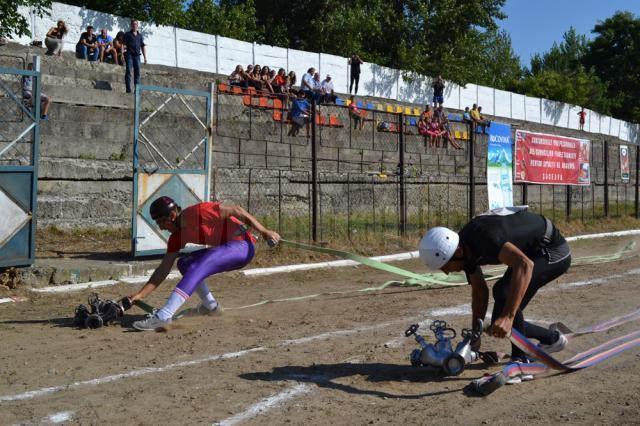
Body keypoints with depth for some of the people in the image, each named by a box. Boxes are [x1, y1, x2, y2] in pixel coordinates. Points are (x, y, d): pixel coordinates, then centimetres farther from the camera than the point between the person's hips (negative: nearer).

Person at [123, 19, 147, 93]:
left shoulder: (140, 35, 18)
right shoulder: (127, 34, 8)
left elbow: (143, 46, 16)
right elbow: (123, 45, 2)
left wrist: (145, 57, 8)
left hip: (137, 55, 3)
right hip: (129, 54, -3)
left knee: (137, 72, 0)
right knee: (128, 72, -7)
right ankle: (128, 89, -10)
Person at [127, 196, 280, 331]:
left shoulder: (197, 212, -17)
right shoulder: (178, 236, 7)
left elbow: (236, 210, -16)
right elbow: (164, 269, 8)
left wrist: (264, 232, -19)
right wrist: (140, 295, 2)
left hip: (242, 245, -9)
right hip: (226, 249, 9)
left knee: (197, 268, -23)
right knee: (184, 264, 13)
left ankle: (163, 316, -27)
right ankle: (210, 306, 19)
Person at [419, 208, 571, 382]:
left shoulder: (484, 237, -35)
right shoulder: (465, 250, -7)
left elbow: (525, 265, -47)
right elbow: (479, 291, 6)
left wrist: (508, 317, -51)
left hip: (553, 250, -9)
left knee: (504, 292, -28)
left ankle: (520, 362, -16)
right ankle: (552, 338, 23)